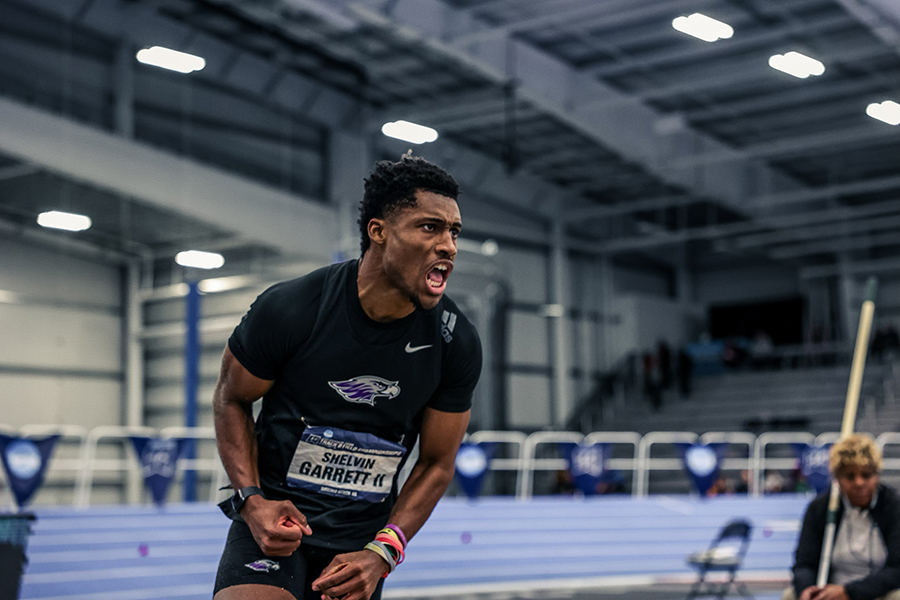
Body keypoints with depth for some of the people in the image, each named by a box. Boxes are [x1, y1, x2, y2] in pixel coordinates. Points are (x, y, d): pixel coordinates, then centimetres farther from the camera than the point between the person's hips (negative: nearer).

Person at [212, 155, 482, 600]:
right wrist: (251, 500, -13)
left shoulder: (457, 343, -8)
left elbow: (437, 464, 1)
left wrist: (381, 553, -10)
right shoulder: (288, 309, -15)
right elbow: (230, 400, 0)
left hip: (365, 534, 4)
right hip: (276, 517, -3)